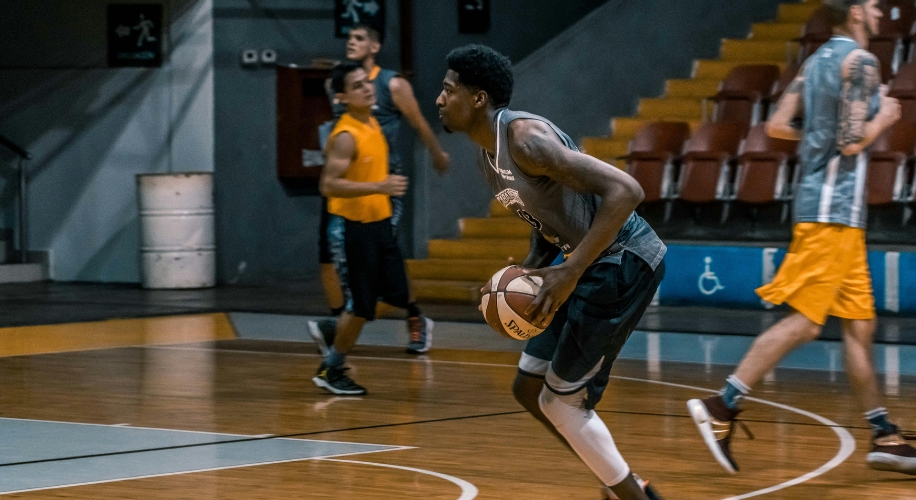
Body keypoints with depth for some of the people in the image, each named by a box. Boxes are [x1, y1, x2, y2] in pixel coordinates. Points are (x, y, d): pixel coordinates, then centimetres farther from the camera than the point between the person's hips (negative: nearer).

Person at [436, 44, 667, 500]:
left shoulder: (524, 138, -22)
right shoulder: (487, 156, 9)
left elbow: (625, 191, -29)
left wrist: (569, 273, -29)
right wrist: (527, 274, 3)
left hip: (624, 261, -10)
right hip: (592, 261, 10)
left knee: (560, 400, -4)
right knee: (528, 387, 14)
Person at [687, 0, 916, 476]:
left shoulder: (817, 61, 15)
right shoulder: (860, 61, -11)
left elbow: (777, 126, 13)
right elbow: (852, 142, -18)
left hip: (835, 211, 10)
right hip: (834, 209, -10)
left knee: (859, 325, 10)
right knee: (803, 321, -12)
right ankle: (721, 407, -14)